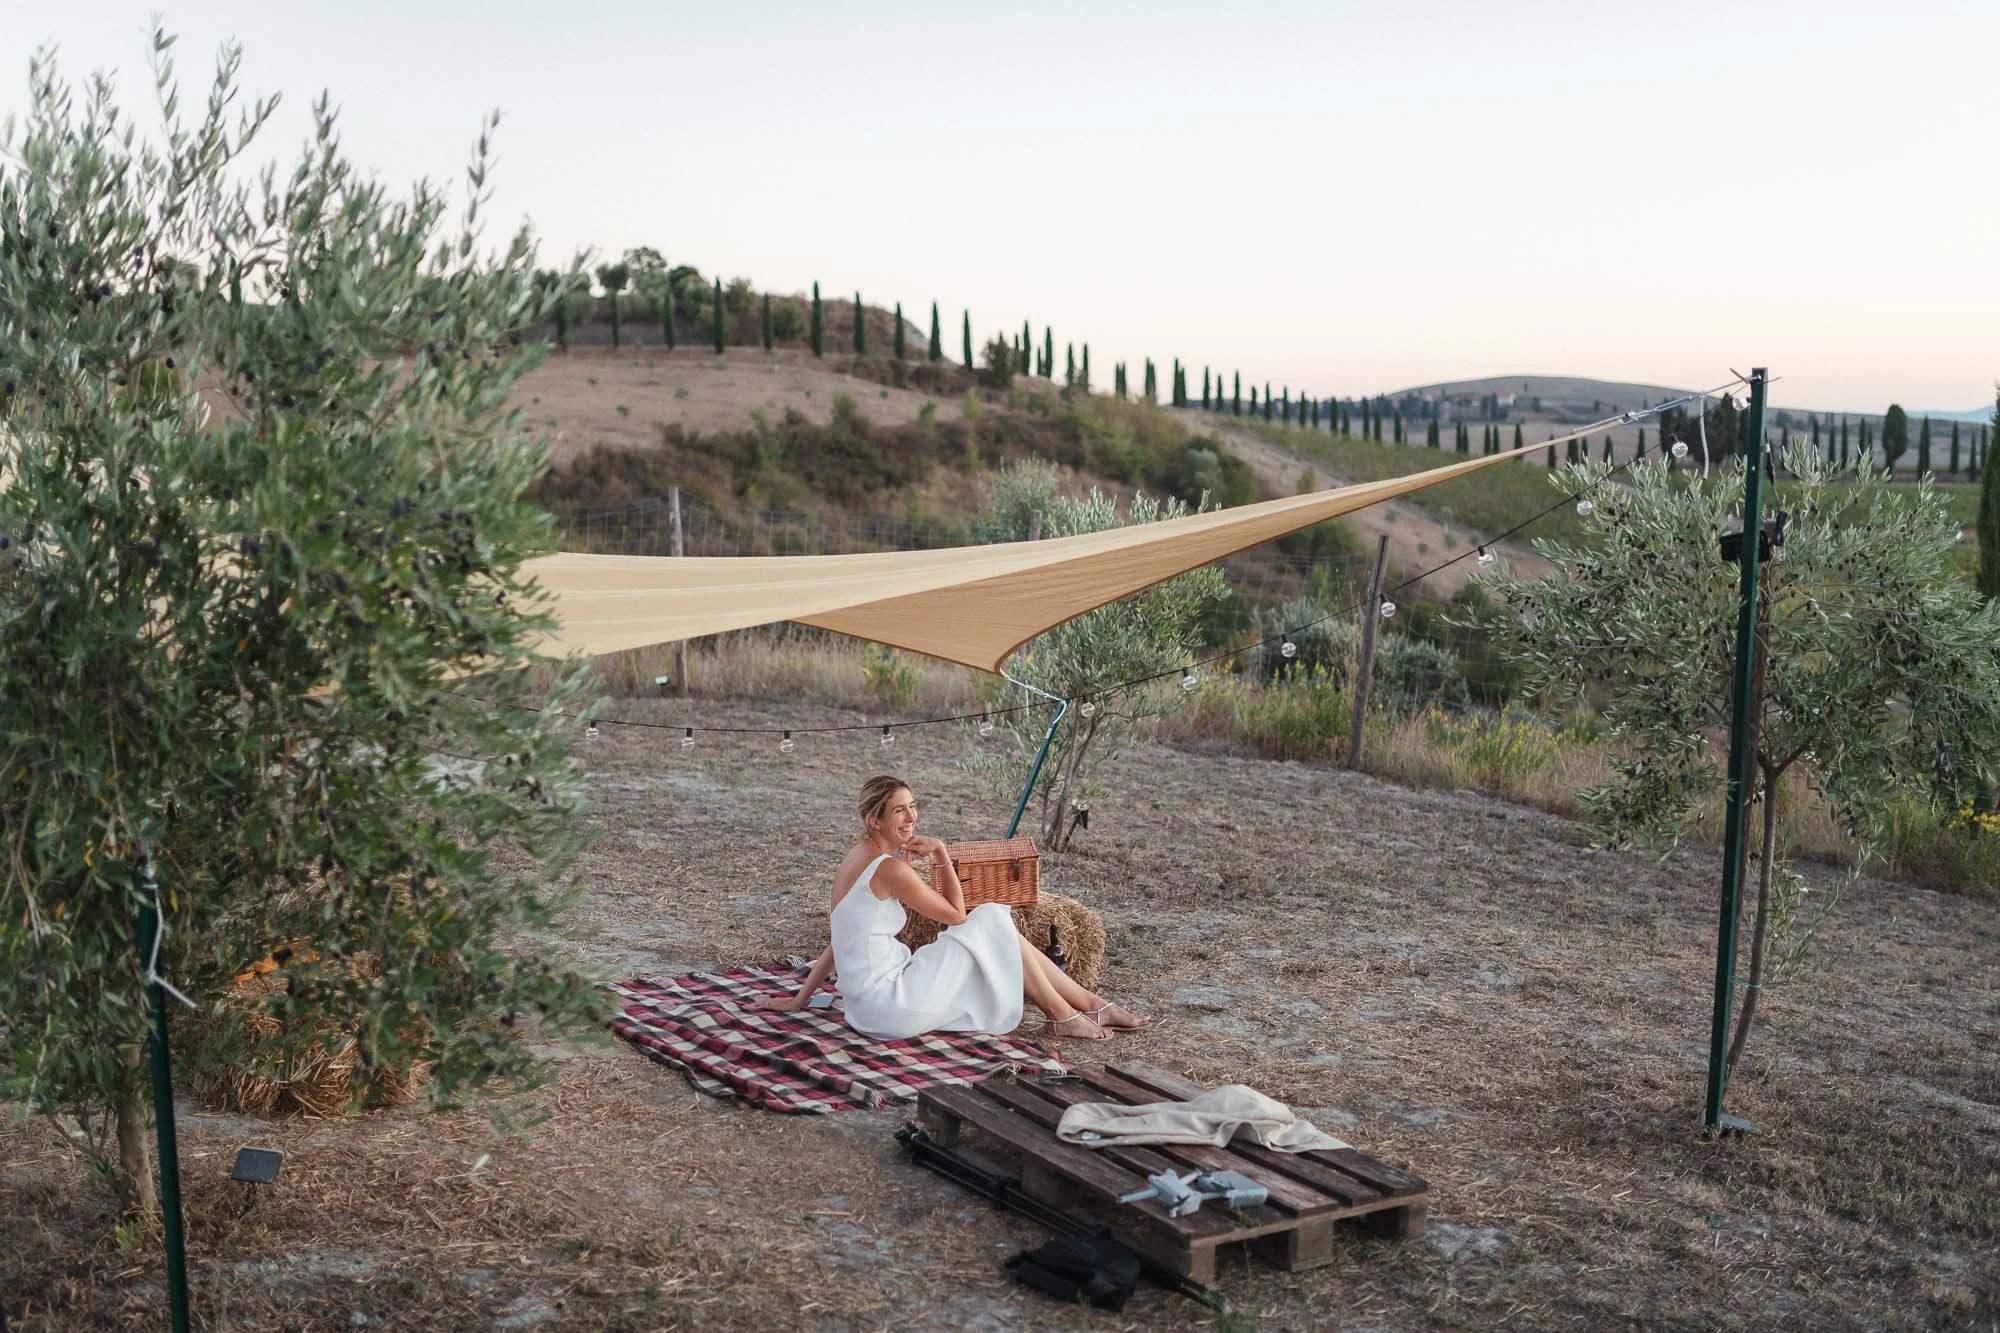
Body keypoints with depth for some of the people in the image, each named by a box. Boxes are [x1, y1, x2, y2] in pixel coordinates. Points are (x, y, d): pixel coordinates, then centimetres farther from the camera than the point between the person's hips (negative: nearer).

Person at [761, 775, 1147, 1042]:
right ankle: (1062, 1016, 6)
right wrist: (941, 855, -8)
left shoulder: (859, 858, 11)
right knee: (991, 921, -3)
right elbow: (956, 915, -8)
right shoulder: (891, 867, -17)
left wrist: (801, 998, 22)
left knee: (1000, 937, 10)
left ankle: (1092, 1004, 15)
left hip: (871, 1005, 9)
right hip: (890, 1008, -9)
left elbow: (840, 938, 17)